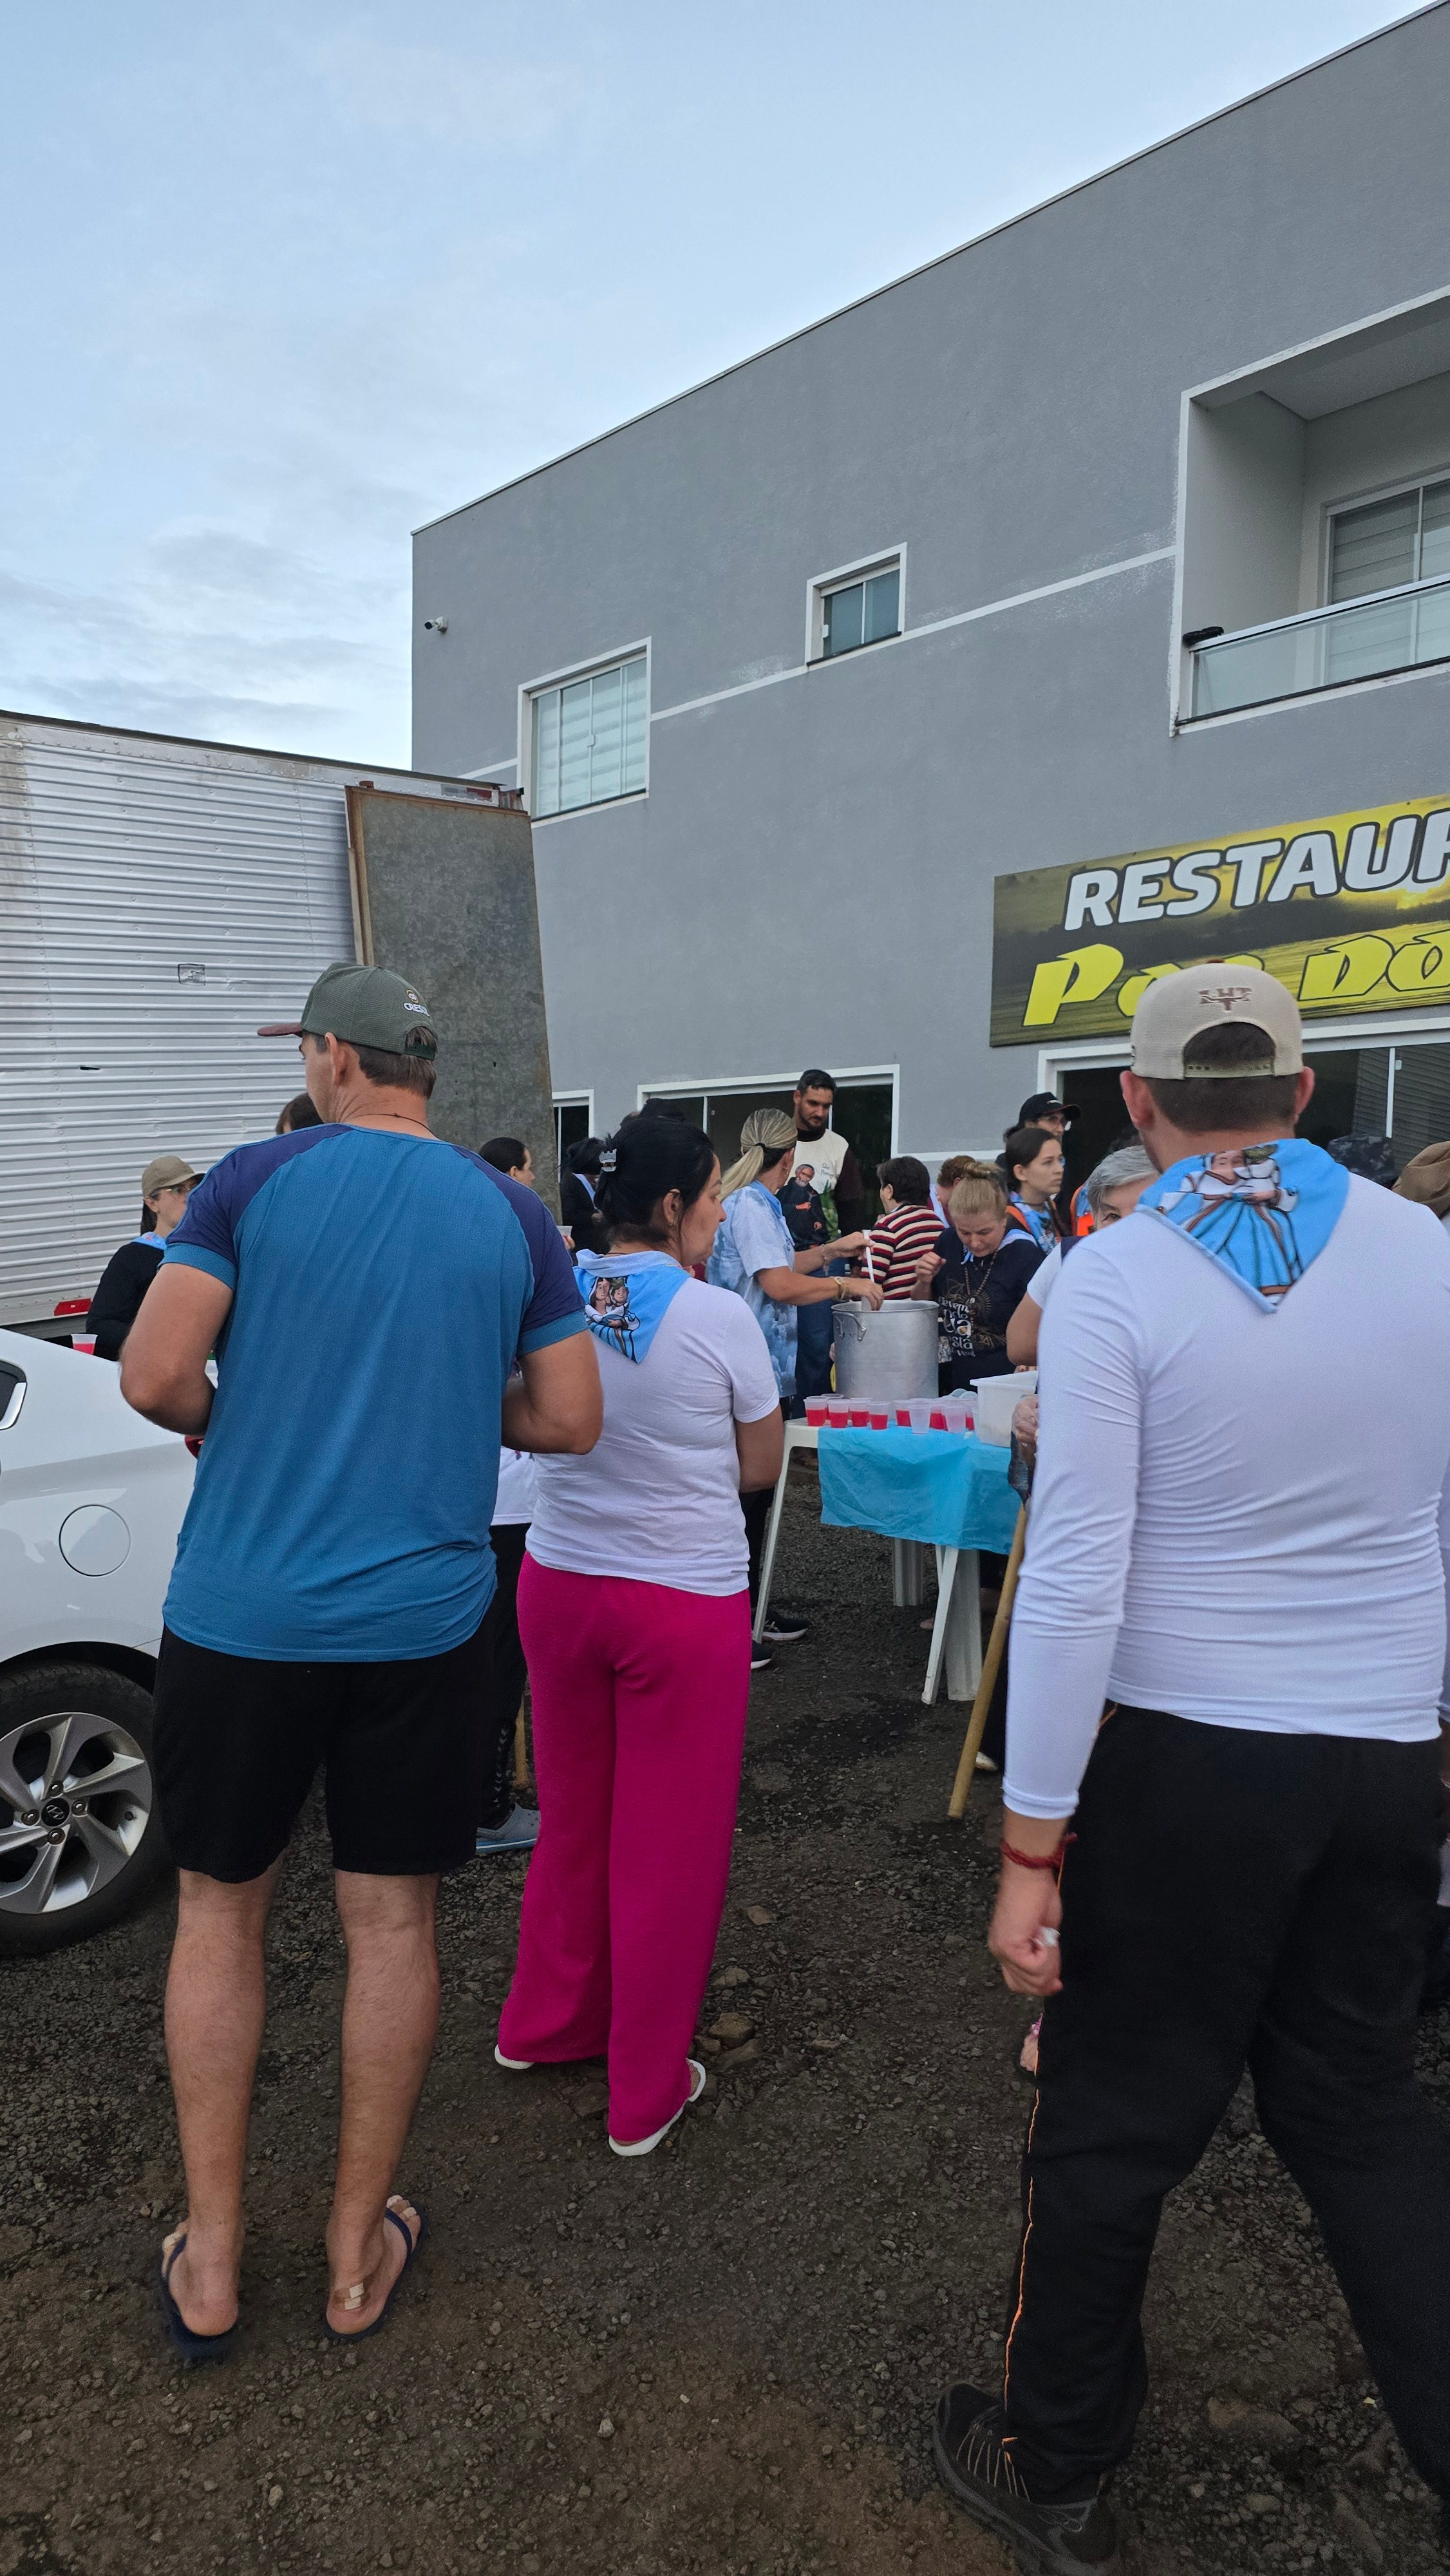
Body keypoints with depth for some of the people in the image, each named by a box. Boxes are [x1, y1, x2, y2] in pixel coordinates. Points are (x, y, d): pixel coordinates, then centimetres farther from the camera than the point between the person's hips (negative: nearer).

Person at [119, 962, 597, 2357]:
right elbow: (568, 1418, 2)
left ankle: (207, 2265, 27)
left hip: (240, 1611, -1)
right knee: (391, 1921, 14)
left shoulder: (257, 1179, -6)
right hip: (423, 1618, 2)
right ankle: (357, 2252, 29)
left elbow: (155, 1376, -11)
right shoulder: (514, 1216, 2)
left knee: (219, 1910, 16)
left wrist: (234, 1426, 9)